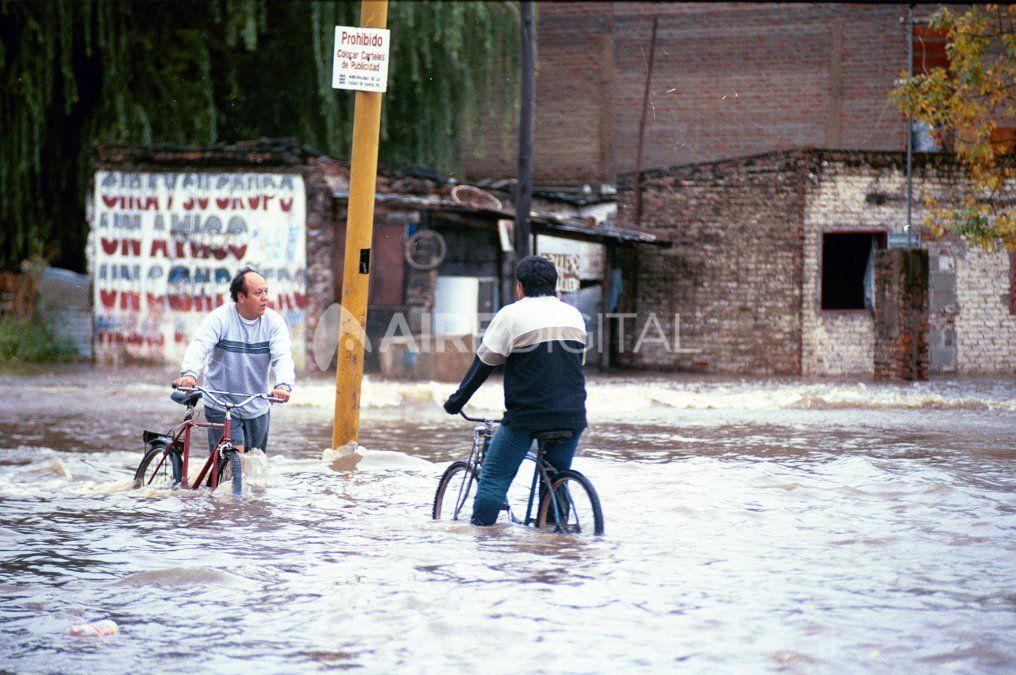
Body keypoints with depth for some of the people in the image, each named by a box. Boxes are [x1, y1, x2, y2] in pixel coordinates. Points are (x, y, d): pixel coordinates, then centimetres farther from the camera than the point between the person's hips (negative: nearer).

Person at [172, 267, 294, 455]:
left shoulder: (273, 321, -5)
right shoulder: (220, 318, -13)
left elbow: (282, 356, -18)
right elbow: (199, 346, -26)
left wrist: (283, 385, -39)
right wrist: (190, 373, -47)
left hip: (257, 410, 4)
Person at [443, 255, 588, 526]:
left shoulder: (512, 314, -3)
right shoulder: (574, 316, 13)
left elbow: (483, 364, -1)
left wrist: (455, 401, 9)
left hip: (526, 416, -5)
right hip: (572, 417, 5)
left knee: (493, 478, 2)